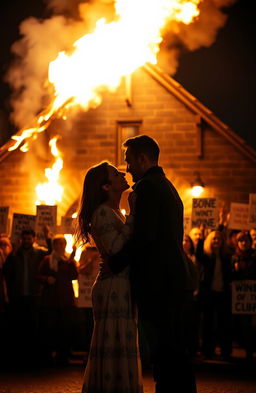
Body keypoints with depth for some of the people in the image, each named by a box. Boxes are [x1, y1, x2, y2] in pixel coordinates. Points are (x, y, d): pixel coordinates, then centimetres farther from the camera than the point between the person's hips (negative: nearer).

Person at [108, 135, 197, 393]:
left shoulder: (147, 187, -10)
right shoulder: (168, 187, 21)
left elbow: (144, 236, -21)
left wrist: (114, 264, -11)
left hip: (156, 283, -10)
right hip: (175, 281, 10)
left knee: (162, 353, -7)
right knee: (176, 352, 13)